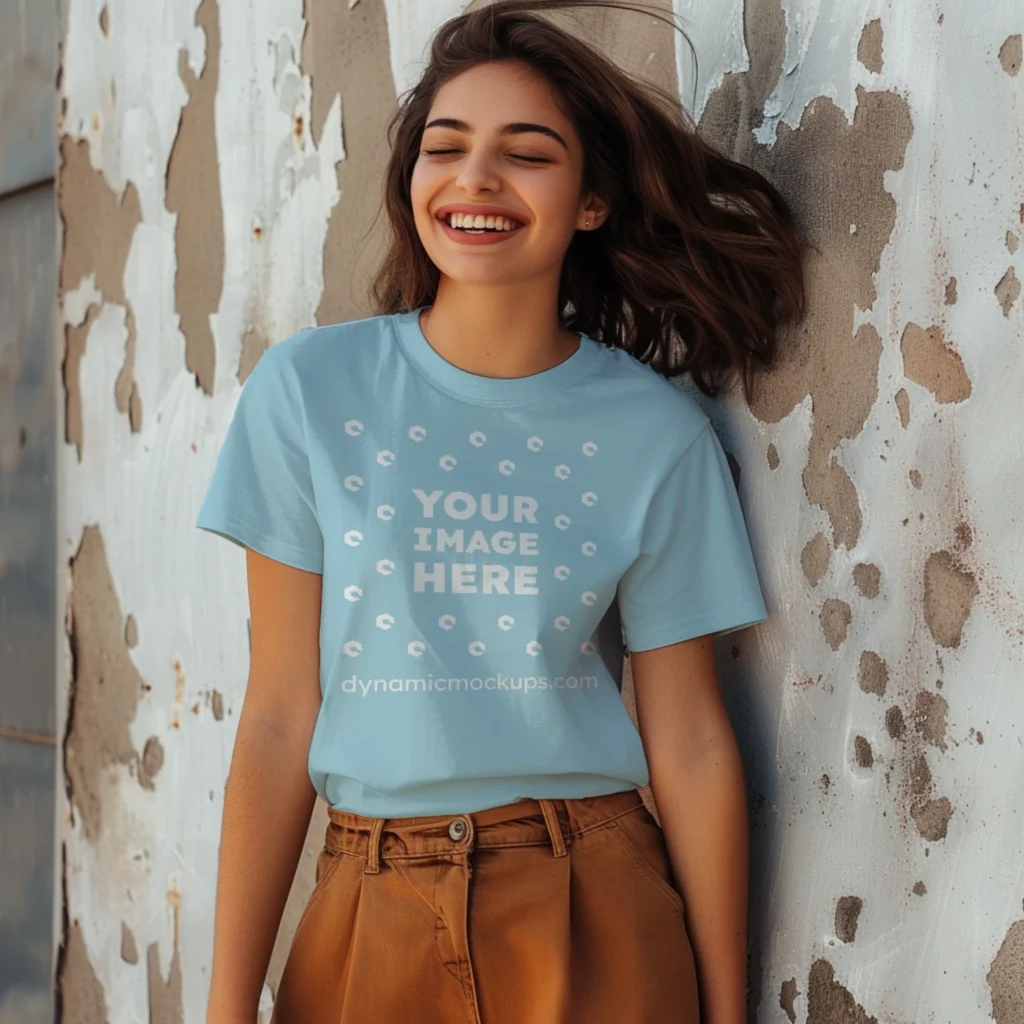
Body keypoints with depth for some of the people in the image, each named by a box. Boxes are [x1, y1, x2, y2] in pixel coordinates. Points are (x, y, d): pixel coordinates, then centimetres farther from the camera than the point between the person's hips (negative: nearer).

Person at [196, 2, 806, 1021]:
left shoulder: (655, 431, -4)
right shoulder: (310, 389, -4)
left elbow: (689, 742, 0)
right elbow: (279, 718, -3)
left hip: (592, 922, 0)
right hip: (368, 921, 1)